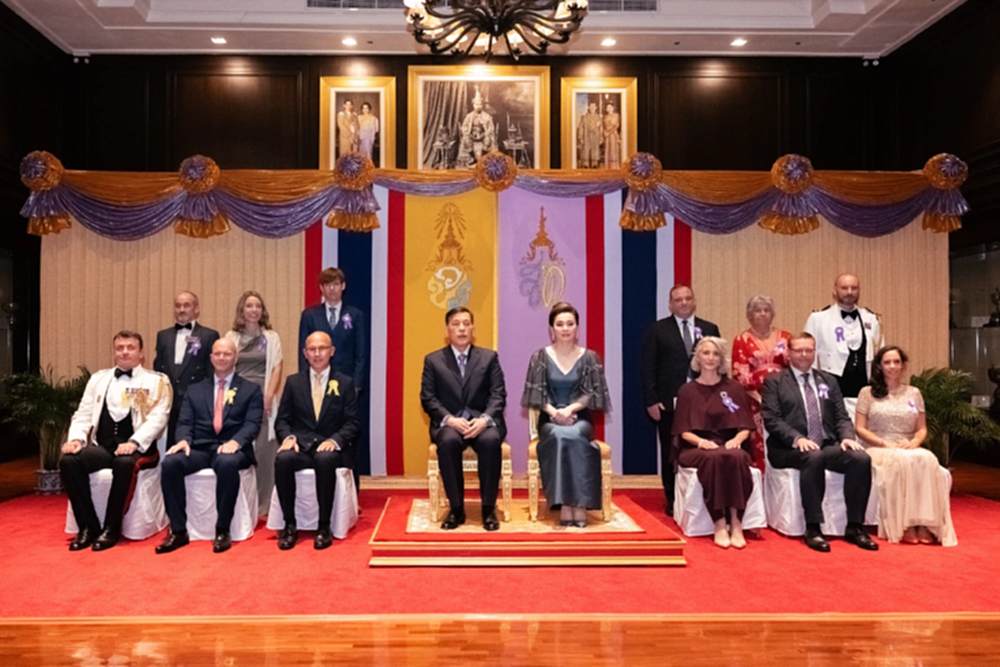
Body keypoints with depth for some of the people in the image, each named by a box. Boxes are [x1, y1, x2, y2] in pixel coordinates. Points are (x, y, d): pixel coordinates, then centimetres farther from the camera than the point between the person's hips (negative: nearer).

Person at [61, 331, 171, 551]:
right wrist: (76, 438, -5)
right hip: (101, 445, 5)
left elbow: (158, 418, -6)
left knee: (125, 463, -36)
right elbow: (83, 414, 16)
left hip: (137, 448, -4)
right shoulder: (98, 379, 19)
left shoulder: (157, 381, 5)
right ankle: (88, 526, -13)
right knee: (68, 460, -24)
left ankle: (111, 528, -19)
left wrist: (134, 442, -21)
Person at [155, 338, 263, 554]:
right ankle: (178, 530, -17)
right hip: (199, 448, 3)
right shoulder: (195, 391, 21)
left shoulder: (251, 390, 12)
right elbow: (185, 422, 11)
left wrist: (235, 441, -21)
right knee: (170, 463, -28)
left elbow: (252, 423, -1)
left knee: (227, 463, -38)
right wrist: (184, 439, -13)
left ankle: (223, 531, -25)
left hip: (231, 448, -3)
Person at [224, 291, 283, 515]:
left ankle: (263, 502, 6)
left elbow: (277, 368, 1)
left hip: (262, 399, -1)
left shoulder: (271, 337, 7)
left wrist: (269, 397, -9)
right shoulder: (231, 337, 10)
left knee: (263, 450, -3)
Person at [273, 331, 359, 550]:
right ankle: (289, 525, -19)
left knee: (325, 460, -37)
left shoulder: (345, 383, 9)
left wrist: (334, 440, -16)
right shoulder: (293, 382, 15)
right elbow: (282, 419, 12)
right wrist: (288, 437, -9)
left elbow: (351, 424, 3)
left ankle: (324, 526, -23)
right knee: (282, 459, -32)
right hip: (300, 446, 2)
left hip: (330, 447, -2)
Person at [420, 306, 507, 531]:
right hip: (449, 422, 0)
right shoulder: (433, 360, 9)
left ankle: (488, 509, -18)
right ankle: (456, 509, -19)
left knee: (490, 441, -33)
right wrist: (450, 419, -17)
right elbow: (428, 398, 1)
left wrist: (484, 419, -18)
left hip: (483, 422, 0)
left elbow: (498, 394, 1)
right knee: (448, 442, -34)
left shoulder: (489, 357, 9)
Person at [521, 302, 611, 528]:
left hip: (580, 419, 0)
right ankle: (565, 504, -32)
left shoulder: (589, 357, 4)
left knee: (572, 436, -35)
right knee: (559, 436, -35)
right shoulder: (540, 356, 3)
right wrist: (553, 411, -18)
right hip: (550, 420, 0)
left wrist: (569, 409, -17)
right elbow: (536, 394, -1)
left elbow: (592, 393, -1)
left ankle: (578, 503, -30)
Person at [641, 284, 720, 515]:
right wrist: (651, 400, -8)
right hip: (669, 403, -1)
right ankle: (673, 500, 16)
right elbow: (648, 368, 0)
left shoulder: (710, 329, 11)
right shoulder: (657, 330, 4)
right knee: (671, 453, 5)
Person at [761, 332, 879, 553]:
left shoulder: (829, 381, 20)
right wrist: (797, 439, -22)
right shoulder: (774, 382, 5)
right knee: (814, 457, -37)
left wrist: (847, 437, -8)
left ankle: (855, 527, -12)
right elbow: (771, 419, -6)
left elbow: (841, 417, 14)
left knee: (862, 458, -24)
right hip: (789, 449, -4)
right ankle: (813, 528, -28)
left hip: (828, 446, 5)